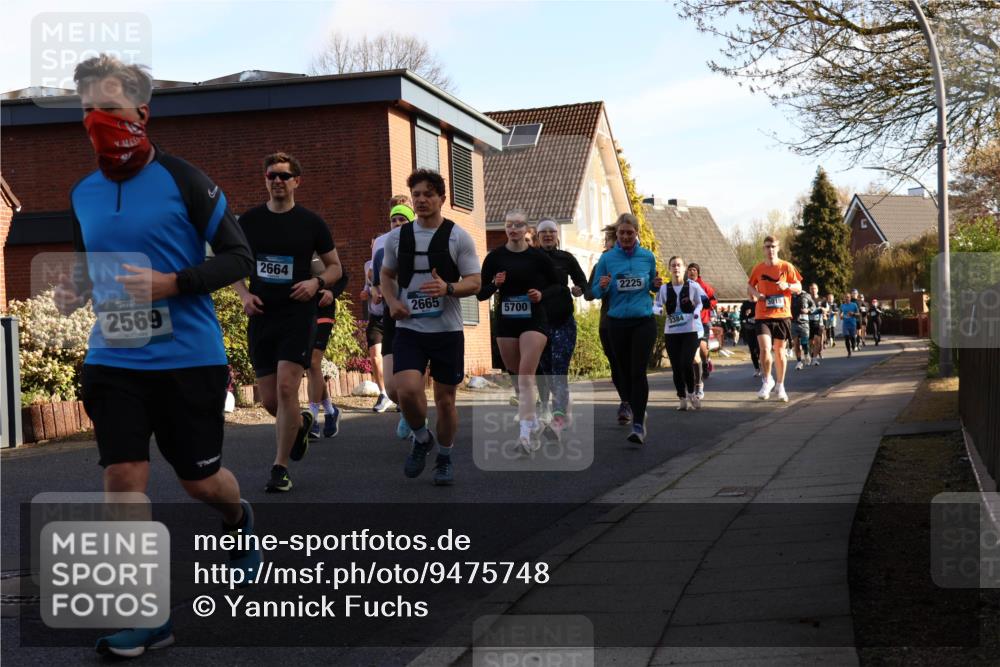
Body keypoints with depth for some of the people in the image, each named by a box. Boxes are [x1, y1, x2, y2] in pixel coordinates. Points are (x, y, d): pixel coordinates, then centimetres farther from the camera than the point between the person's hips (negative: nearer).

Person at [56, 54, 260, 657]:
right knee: (123, 480, -5)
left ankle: (239, 519, 46)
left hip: (189, 359, -4)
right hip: (113, 361, 4)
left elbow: (239, 257, -6)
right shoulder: (83, 194, 9)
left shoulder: (182, 180, -7)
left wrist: (172, 283, -20)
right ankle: (147, 617, 6)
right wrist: (74, 289, 1)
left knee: (199, 480, 9)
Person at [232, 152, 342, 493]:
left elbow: (335, 267, 9)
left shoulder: (311, 222, 1)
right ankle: (301, 423, 39)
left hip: (298, 315, -3)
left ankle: (280, 468, -3)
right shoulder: (249, 221, 6)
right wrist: (244, 295, -2)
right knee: (269, 400, 5)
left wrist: (316, 282, -11)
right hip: (261, 316, 3)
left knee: (286, 388, -15)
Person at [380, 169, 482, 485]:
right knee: (407, 391, -18)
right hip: (409, 329, 1)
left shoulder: (459, 237, -3)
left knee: (445, 399, 6)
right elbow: (386, 275, 19)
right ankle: (421, 438, 13)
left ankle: (445, 459, 27)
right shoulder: (397, 237, 6)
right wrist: (391, 301, -1)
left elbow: (474, 282, -4)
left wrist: (447, 288, -24)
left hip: (447, 330, -1)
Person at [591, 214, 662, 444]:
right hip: (617, 323, 1)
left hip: (644, 321, -1)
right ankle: (637, 411, 30)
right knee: (624, 371, 9)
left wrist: (656, 284, -5)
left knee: (638, 371, -13)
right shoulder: (607, 259, 1)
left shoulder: (647, 257, 4)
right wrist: (603, 286, -19)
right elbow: (595, 291, 3)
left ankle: (638, 425, -15)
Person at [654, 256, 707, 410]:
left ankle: (691, 393, 9)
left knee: (686, 363, -15)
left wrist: (696, 310, -14)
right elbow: (655, 306, 7)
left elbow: (702, 301, 7)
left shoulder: (692, 285, 0)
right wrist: (661, 310, -16)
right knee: (676, 367, 2)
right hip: (671, 332, 2)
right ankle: (682, 399, 16)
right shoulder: (664, 288, 4)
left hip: (691, 330, -2)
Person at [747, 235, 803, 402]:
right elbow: (749, 287, 18)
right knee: (765, 348, -16)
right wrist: (755, 294, -5)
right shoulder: (758, 269, 5)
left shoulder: (786, 267, 1)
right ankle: (767, 380, 6)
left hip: (782, 314, 0)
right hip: (763, 315, 0)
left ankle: (780, 386, 20)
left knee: (779, 350, 7)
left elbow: (799, 288, 4)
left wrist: (788, 286, -17)